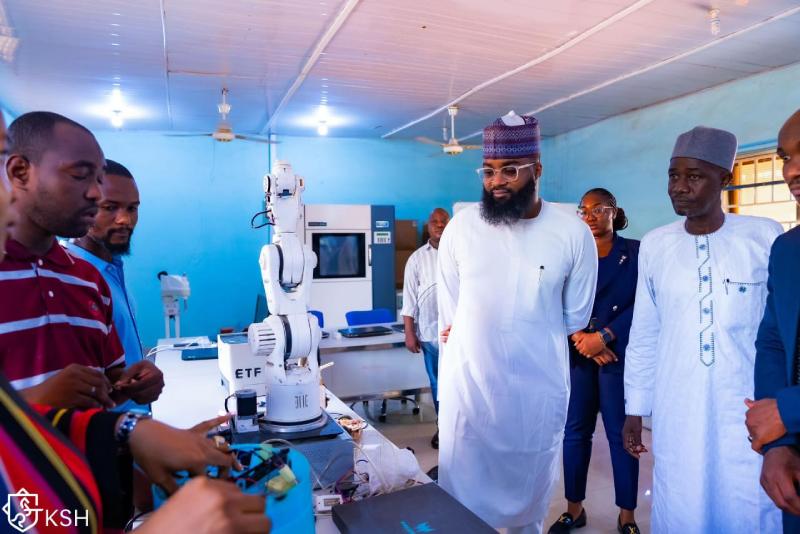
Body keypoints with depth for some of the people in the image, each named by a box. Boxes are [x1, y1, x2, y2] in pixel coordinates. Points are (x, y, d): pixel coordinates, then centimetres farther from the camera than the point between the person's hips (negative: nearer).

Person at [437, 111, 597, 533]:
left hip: (538, 388, 0)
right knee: (461, 496, 12)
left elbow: (576, 316, 3)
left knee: (530, 492, 20)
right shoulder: (461, 226, -6)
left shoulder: (573, 234, -9)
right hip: (467, 383, 0)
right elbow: (449, 314, 3)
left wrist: (534, 343, 5)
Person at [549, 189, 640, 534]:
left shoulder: (635, 252, 3)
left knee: (621, 432, 3)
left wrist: (603, 337, -13)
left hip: (618, 354, -2)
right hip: (577, 354, 3)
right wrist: (581, 339, -11)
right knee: (575, 430, 7)